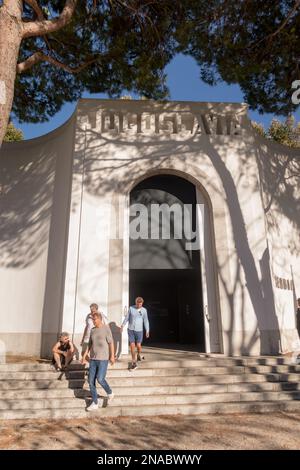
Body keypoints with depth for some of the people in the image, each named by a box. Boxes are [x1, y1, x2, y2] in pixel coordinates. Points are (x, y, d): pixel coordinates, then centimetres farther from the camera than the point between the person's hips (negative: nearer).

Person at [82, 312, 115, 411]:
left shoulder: (106, 328, -9)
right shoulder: (92, 330, 9)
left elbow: (111, 343, -10)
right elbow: (90, 344, 15)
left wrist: (112, 356, -14)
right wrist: (84, 356, 10)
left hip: (103, 359, -6)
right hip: (93, 359, 6)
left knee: (100, 379, -15)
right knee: (91, 381, 3)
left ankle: (109, 393, 16)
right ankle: (94, 403, 16)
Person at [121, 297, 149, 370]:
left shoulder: (144, 310, -5)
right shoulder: (131, 308, -5)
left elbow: (146, 321, 0)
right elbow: (127, 318, 3)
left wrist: (147, 331, -4)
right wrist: (122, 325, -5)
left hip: (139, 330, 0)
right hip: (131, 330, 1)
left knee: (138, 345, 3)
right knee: (132, 345, -2)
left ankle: (139, 355, 37)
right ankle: (134, 363, 7)